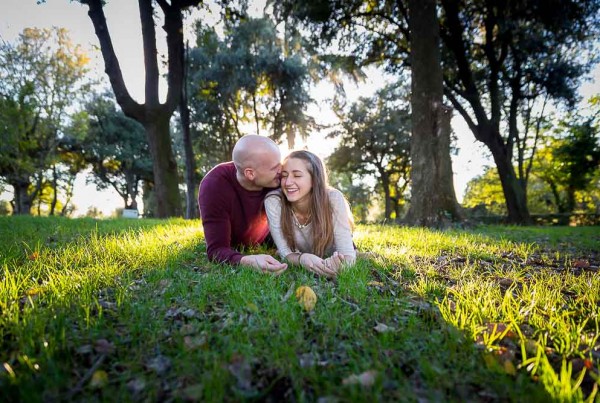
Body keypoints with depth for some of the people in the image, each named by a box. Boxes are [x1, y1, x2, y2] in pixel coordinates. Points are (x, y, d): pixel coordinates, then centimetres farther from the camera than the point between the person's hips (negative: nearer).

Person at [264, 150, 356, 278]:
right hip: (300, 266, 1)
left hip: (331, 260, 0)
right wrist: (301, 258, -45)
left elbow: (348, 255, -28)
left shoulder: (334, 199, -29)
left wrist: (336, 263, -51)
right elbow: (285, 252, -23)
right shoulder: (274, 201, -27)